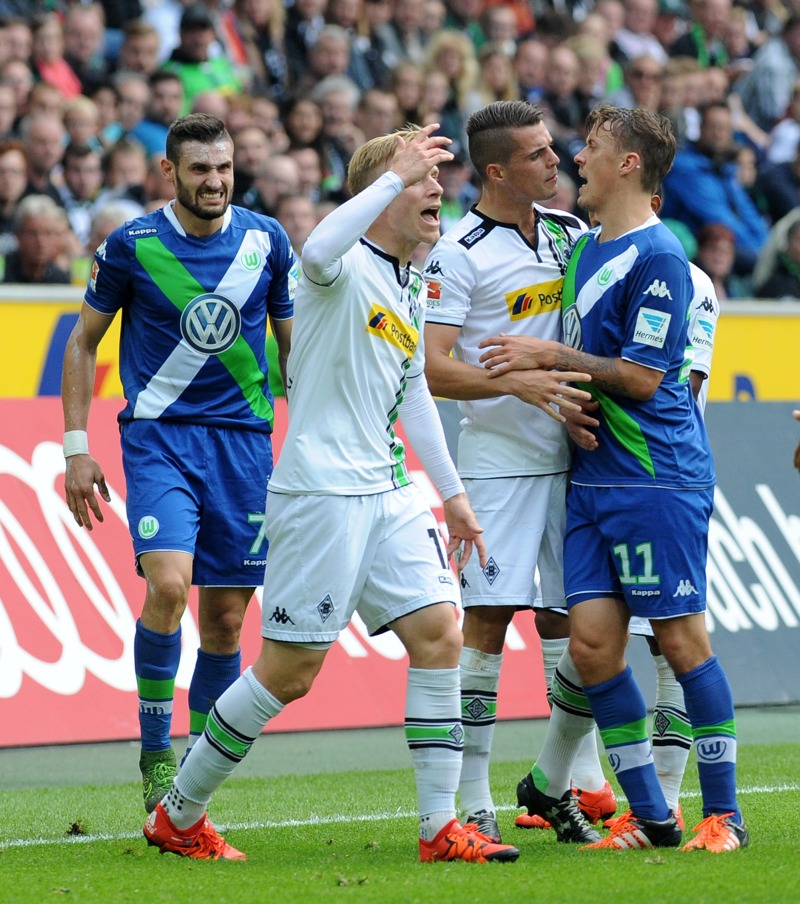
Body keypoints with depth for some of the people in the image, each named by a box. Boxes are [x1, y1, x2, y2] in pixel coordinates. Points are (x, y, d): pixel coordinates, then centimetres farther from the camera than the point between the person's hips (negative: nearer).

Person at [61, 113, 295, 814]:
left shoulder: (265, 241, 4)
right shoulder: (131, 246, -3)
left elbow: (293, 340, 16)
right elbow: (84, 341, 7)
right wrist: (76, 446, 0)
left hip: (244, 440, 3)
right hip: (157, 436, -3)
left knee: (225, 617, 1)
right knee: (168, 584, -23)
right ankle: (155, 755, -8)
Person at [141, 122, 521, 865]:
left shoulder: (411, 288, 16)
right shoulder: (348, 268, -11)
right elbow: (317, 252, -37)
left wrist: (451, 492, 26)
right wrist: (397, 172, -32)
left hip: (386, 492, 8)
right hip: (320, 491, -8)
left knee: (438, 634, -3)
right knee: (290, 670, -4)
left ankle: (440, 828, 1)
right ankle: (177, 816, 11)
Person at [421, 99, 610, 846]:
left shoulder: (571, 234, 11)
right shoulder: (458, 254, -9)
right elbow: (430, 368, -15)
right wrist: (514, 382, -25)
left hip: (569, 454, 5)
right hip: (497, 456, -5)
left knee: (565, 614, 6)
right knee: (487, 617, -8)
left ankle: (575, 782, 11)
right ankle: (472, 800, -4)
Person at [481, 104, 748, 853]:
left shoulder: (657, 256, -11)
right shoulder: (582, 249, 16)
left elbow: (642, 377, -15)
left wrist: (550, 357, -12)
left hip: (659, 477, -8)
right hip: (590, 476, 8)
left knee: (681, 637, -4)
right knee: (592, 637, 0)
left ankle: (723, 814, 5)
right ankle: (650, 817, 6)